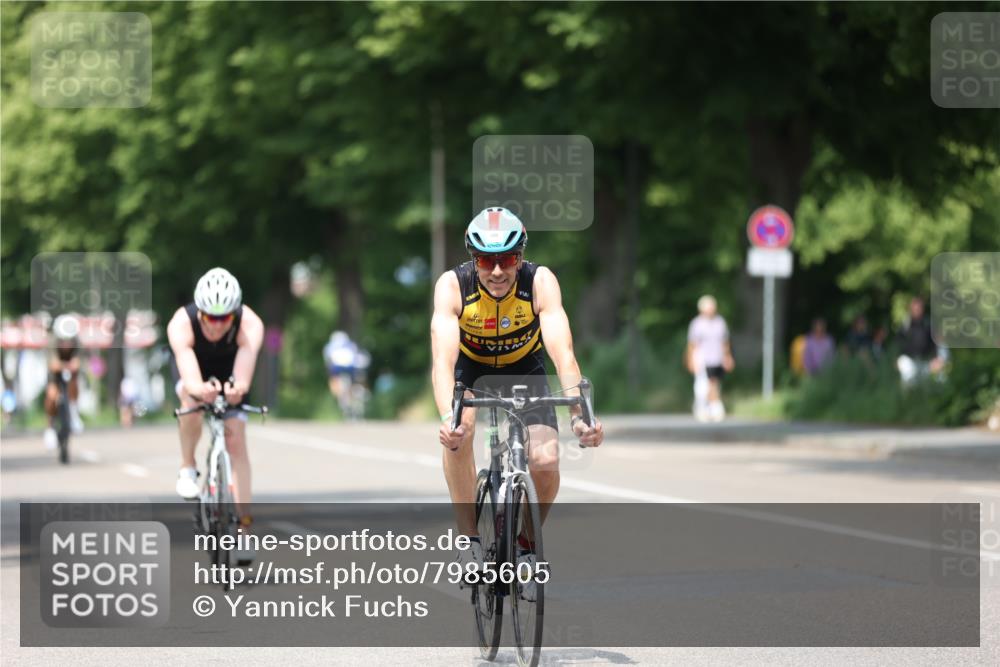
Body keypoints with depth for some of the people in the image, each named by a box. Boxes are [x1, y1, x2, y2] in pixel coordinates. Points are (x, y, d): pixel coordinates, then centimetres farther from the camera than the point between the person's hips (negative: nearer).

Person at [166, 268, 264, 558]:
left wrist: (238, 388, -74)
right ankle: (188, 468, -11)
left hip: (229, 373, 0)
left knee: (236, 441, -10)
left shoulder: (250, 325, -38)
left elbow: (243, 377, -51)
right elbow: (190, 378, -52)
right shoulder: (181, 324, -39)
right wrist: (199, 389, -75)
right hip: (196, 372, 0)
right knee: (191, 399, -34)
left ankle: (243, 524, -4)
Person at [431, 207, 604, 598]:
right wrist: (447, 417, -59)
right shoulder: (452, 286, -30)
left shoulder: (541, 282, -29)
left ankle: (527, 542, 8)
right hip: (469, 369, -1)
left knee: (545, 461, -20)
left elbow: (563, 354, -38)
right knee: (458, 432, -32)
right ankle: (470, 541, -18)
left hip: (524, 370, 1)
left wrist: (579, 415, -54)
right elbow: (443, 360, -41)